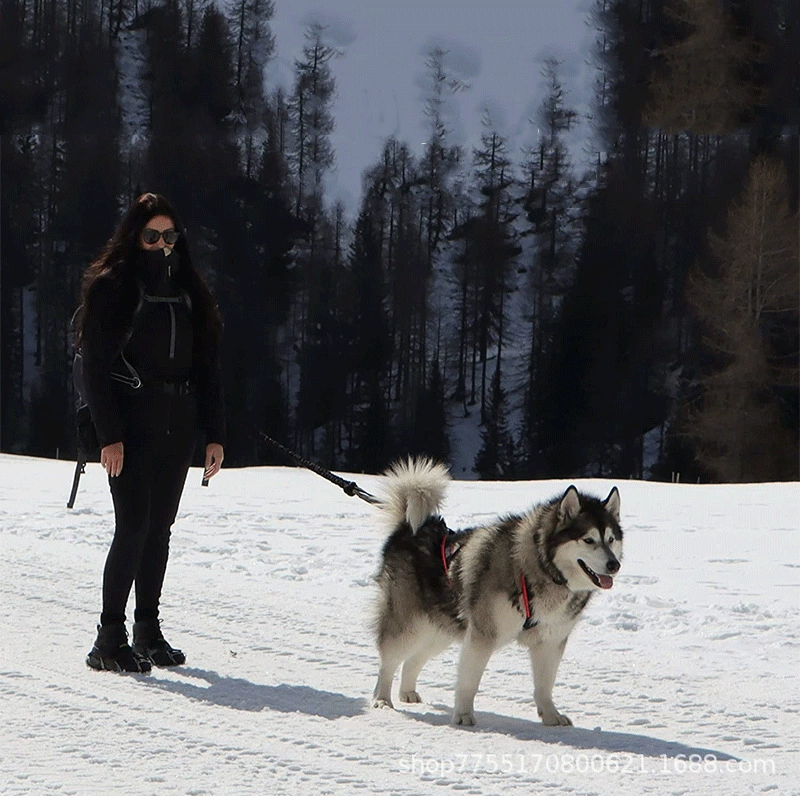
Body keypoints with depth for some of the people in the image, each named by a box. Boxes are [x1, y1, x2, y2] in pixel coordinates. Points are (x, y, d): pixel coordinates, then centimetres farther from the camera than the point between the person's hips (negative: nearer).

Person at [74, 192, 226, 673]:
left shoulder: (189, 292, 14)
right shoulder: (111, 288, -2)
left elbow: (207, 366, 14)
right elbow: (96, 366, -7)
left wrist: (215, 434, 7)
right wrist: (109, 434, -15)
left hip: (177, 427, 5)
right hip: (131, 428, -5)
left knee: (159, 529, 8)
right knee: (134, 526, -12)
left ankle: (148, 630, 15)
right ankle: (110, 638, -9)